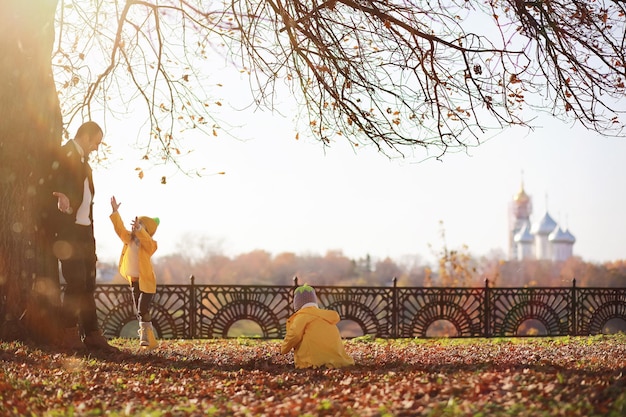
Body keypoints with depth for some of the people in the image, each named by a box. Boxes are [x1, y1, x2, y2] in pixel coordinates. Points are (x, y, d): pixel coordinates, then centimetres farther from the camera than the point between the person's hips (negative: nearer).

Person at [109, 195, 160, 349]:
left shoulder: (150, 244, -13)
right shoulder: (129, 239, 6)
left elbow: (146, 240, -34)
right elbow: (120, 228, 1)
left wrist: (139, 229, -50)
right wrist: (115, 212, -7)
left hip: (146, 281, -7)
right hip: (134, 281, 7)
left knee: (143, 310, -15)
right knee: (139, 311, 9)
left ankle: (148, 339, -8)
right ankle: (146, 338, 15)